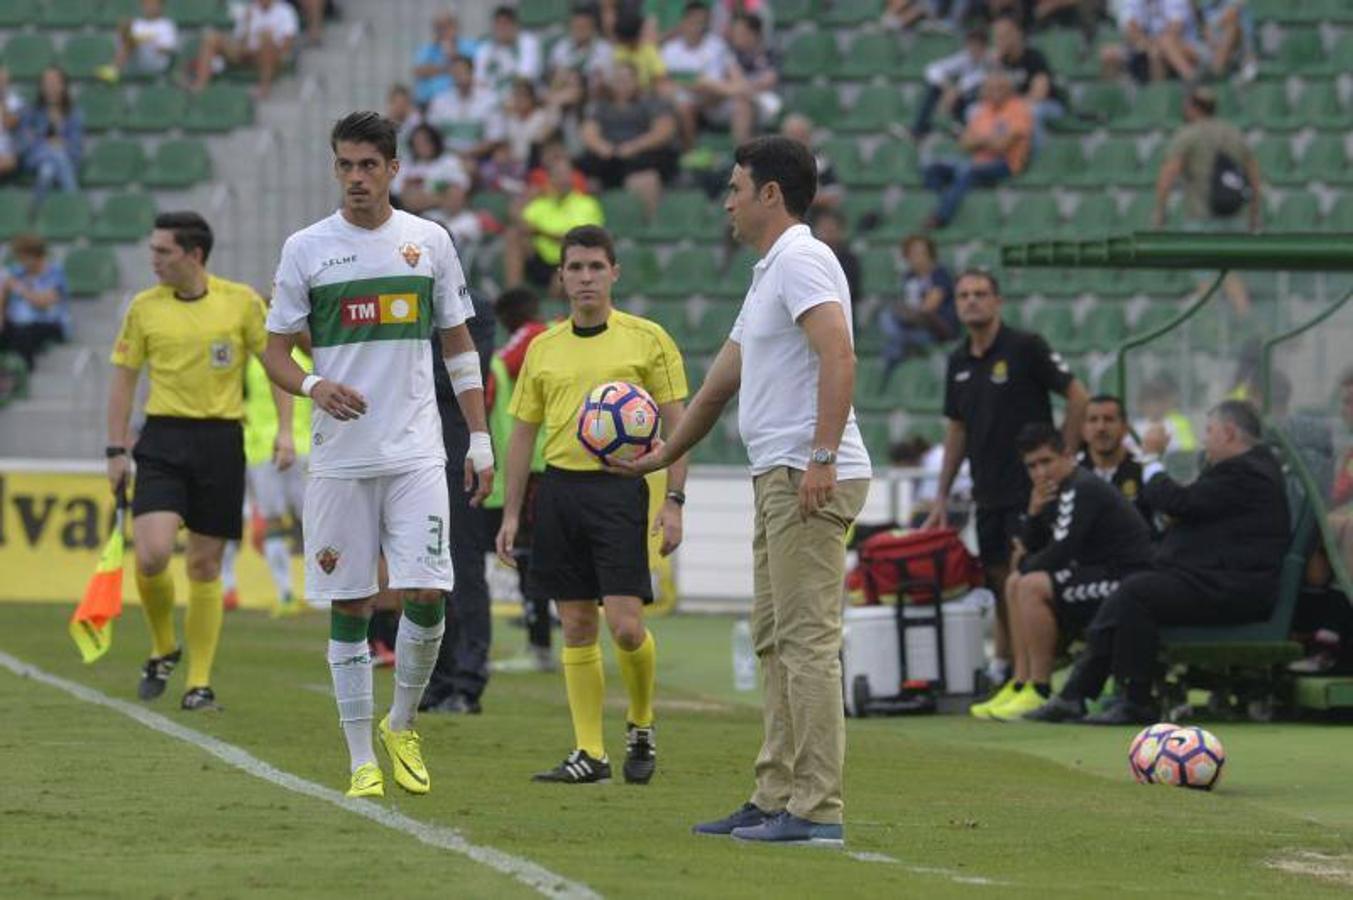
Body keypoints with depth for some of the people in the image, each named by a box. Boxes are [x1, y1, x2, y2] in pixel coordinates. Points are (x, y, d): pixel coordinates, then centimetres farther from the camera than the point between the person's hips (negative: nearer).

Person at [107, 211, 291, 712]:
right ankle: (162, 649, 10)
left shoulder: (241, 302, -1)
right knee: (152, 556, -16)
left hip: (221, 440, 0)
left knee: (205, 566, 3)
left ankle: (200, 683, 11)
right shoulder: (144, 307, 3)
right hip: (163, 439, 0)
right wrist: (116, 450, 5)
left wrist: (285, 429, -4)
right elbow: (124, 377, 9)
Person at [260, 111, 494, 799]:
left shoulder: (429, 241, 6)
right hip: (340, 454, -1)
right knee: (349, 606, 1)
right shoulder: (306, 248, 2)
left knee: (427, 594, -9)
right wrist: (313, 386, -17)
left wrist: (480, 440, 8)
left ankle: (402, 726, 15)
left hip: (416, 452, 1)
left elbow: (458, 344, 13)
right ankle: (362, 761, 8)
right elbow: (275, 350, 5)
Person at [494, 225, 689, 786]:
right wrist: (510, 515, 10)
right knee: (577, 627, 4)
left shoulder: (647, 339, 2)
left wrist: (674, 501, -7)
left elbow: (675, 423, 2)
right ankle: (589, 753, 8)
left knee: (625, 624, -11)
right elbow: (523, 433, 15)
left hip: (620, 488, -4)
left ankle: (640, 725, 15)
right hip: (559, 488, 4)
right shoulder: (543, 349, 12)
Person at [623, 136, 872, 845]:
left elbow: (839, 355, -23)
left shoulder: (801, 261, -10)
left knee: (807, 641, -11)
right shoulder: (769, 272, 23)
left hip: (810, 479, -11)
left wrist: (822, 457, -29)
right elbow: (721, 379, 32)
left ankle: (817, 811, -12)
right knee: (774, 643, 12)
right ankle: (777, 799, 15)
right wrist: (664, 455, 39)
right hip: (778, 480, 11)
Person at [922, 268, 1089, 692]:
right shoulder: (958, 362, 12)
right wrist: (942, 498, 16)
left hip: (1029, 488, -6)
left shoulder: (1025, 347, -8)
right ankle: (1000, 671, 13)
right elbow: (956, 430, 19)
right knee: (998, 583, 8)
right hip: (988, 494, 6)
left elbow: (1079, 398, -7)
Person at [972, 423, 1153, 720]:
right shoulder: (1058, 490, 16)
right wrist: (1034, 513, -1)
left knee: (1033, 586, -24)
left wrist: (1026, 565, 0)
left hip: (1126, 579, -11)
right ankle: (1021, 683, 9)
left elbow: (1059, 553, -20)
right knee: (1016, 583, 17)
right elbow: (1026, 550, 17)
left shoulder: (1082, 490, -15)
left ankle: (1040, 692, -18)